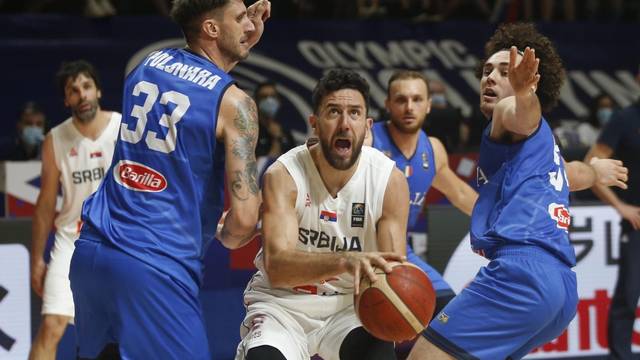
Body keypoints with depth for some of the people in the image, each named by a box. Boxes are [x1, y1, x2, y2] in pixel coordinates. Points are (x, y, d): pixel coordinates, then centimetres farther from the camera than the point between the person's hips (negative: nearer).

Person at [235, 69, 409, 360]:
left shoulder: (389, 180, -10)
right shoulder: (283, 175, -17)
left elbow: (392, 268, -9)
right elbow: (275, 265, -31)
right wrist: (345, 261, -49)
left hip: (351, 303, 2)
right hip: (282, 302, -2)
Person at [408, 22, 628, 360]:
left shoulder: (507, 117, 6)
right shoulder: (544, 146, 32)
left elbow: (522, 113, -21)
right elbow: (569, 174, 55)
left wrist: (523, 93, -44)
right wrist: (596, 171, 78)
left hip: (523, 271, -10)